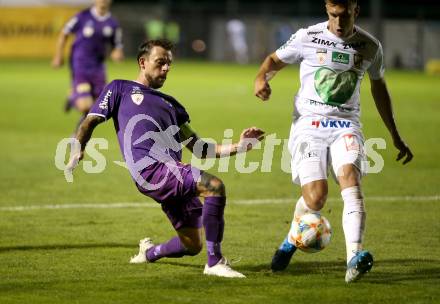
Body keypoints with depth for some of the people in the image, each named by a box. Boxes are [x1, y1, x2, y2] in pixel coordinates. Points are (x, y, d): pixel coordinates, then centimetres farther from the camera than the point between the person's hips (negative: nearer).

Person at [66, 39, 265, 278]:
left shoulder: (170, 104, 33)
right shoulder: (120, 89, 18)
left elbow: (200, 149, 28)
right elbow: (90, 122, 11)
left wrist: (237, 148, 14)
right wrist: (78, 150, -10)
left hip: (173, 173, 7)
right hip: (150, 169, -7)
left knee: (192, 246, 5)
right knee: (215, 186, -27)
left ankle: (150, 253, 37)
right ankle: (215, 263, -24)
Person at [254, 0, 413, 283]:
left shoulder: (370, 46, 5)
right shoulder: (308, 37, -3)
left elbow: (379, 87, 20)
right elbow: (275, 60, 11)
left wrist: (396, 137, 24)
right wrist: (262, 77, -14)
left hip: (346, 125, 1)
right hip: (309, 122, -1)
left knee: (350, 176, -29)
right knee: (315, 198, -16)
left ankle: (354, 256, -42)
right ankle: (291, 242, 17)